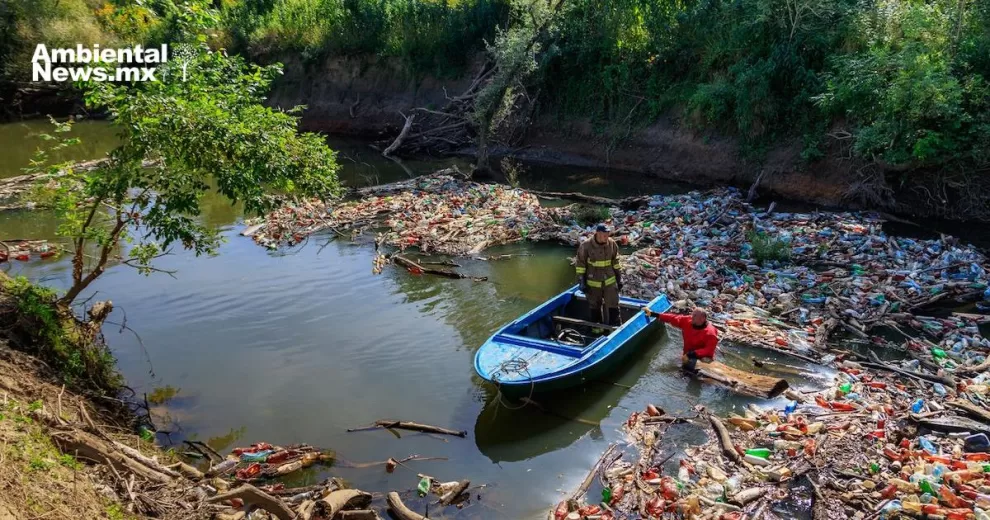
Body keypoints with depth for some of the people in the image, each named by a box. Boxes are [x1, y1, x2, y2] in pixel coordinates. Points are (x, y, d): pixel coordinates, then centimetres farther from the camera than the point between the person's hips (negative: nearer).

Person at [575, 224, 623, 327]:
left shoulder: (612, 244, -7)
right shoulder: (586, 246, -17)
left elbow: (616, 262, 6)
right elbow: (580, 265, -9)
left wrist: (619, 279, 8)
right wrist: (582, 282, -9)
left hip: (610, 282, 2)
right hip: (593, 283, -2)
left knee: (613, 307, 4)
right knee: (595, 308, 14)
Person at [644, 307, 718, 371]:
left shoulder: (710, 333, -23)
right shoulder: (687, 321, -6)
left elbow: (709, 351, -28)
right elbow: (672, 318, -3)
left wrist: (691, 355, -35)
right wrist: (653, 314, -6)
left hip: (702, 357, -7)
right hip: (688, 356, 7)